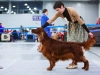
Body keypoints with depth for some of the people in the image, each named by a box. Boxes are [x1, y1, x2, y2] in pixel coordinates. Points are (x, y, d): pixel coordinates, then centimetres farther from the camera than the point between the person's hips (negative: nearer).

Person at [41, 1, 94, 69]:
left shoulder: (72, 10, -34)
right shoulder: (59, 13, -16)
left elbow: (80, 21, -27)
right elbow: (50, 21, -14)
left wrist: (88, 32, -22)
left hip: (79, 26, -6)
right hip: (72, 26, 6)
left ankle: (74, 63, -2)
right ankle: (74, 62, 13)